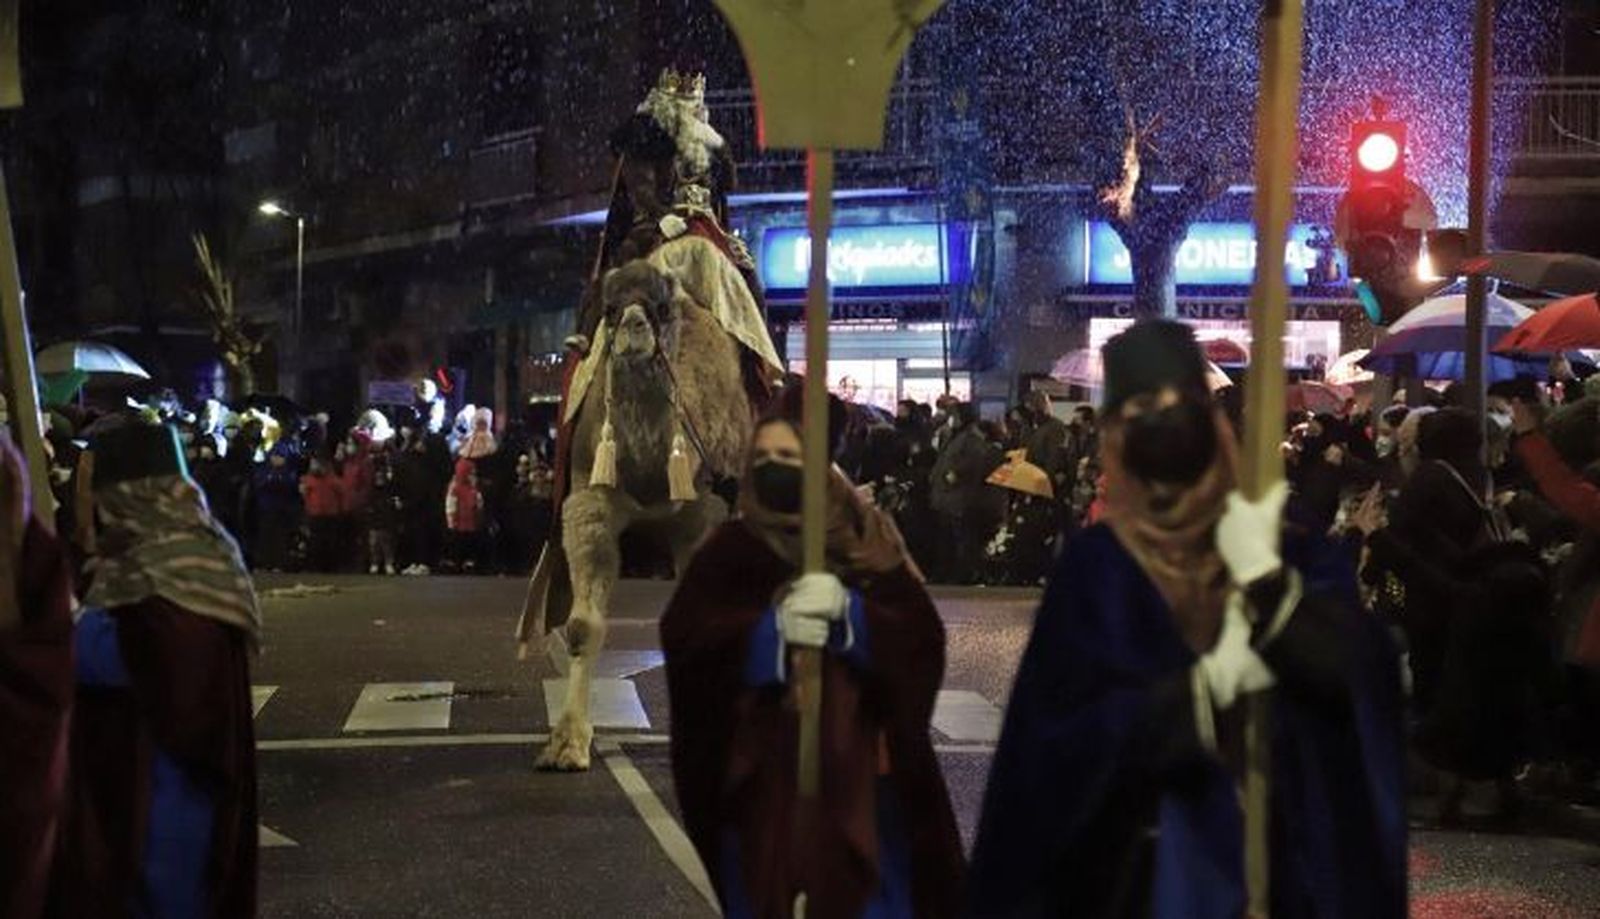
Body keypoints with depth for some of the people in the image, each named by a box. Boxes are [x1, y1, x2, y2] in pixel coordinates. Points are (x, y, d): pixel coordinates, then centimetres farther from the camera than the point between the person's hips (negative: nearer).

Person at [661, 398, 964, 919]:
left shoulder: (866, 543, 3)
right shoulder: (731, 549, 4)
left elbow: (921, 636, -7)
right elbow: (683, 635, -10)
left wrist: (849, 610, -24)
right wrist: (771, 626, -24)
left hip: (852, 761, 0)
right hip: (763, 768, 0)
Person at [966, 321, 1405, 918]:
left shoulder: (1279, 548, 2)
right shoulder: (1095, 564, -2)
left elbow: (1355, 671, -11)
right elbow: (1074, 722, -11)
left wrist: (1263, 576, -21)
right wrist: (1211, 679, -17)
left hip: (1273, 839, 1)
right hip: (1139, 852, -1)